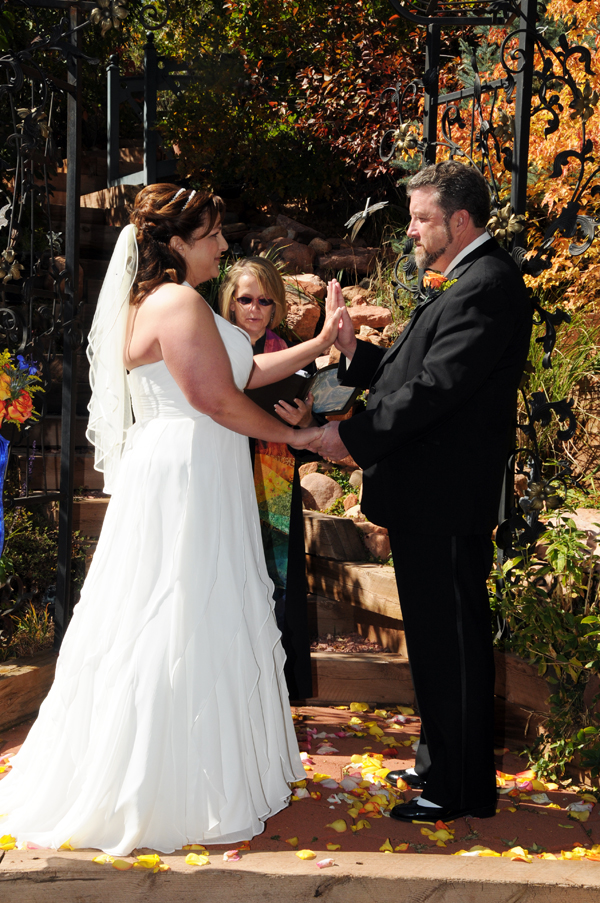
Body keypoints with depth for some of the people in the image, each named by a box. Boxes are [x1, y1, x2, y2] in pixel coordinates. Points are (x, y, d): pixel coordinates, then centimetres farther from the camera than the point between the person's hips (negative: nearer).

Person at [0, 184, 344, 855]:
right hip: (186, 478, -11)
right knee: (185, 629, -3)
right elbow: (218, 399, -18)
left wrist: (320, 343, 14)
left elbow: (242, 372, 16)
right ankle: (179, 792, 9)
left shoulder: (153, 301, 19)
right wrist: (293, 435, -5)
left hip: (181, 476, 11)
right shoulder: (180, 302, -14)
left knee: (164, 622, 14)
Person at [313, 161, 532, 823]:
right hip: (431, 495, 10)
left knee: (451, 639, 0)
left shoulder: (487, 284, -16)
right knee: (438, 638, 19)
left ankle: (463, 790, 14)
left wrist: (352, 435, -20)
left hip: (445, 499, -10)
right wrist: (353, 351, 1)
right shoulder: (464, 282, 18)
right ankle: (440, 764, 34)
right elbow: (413, 370, 16)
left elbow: (434, 387, -24)